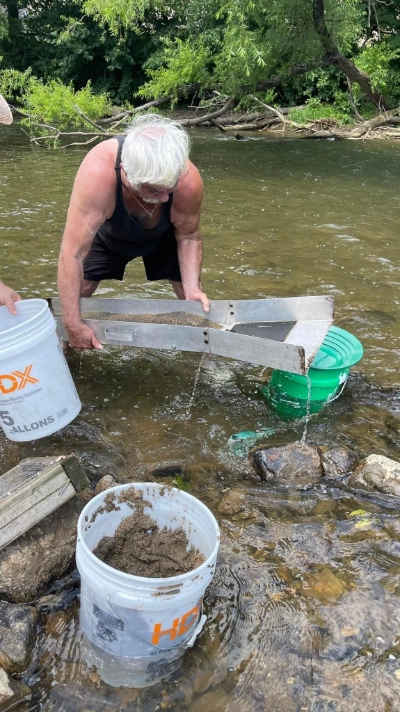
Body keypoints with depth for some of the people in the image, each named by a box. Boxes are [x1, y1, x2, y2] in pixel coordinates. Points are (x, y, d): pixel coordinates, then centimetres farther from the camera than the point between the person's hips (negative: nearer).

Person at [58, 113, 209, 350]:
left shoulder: (189, 181, -39)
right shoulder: (97, 173, -46)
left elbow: (188, 236, -18)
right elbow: (72, 254, -42)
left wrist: (192, 288, -31)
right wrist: (73, 324, -39)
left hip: (163, 237, 1)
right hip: (107, 235, -1)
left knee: (194, 298, -4)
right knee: (74, 292, -3)